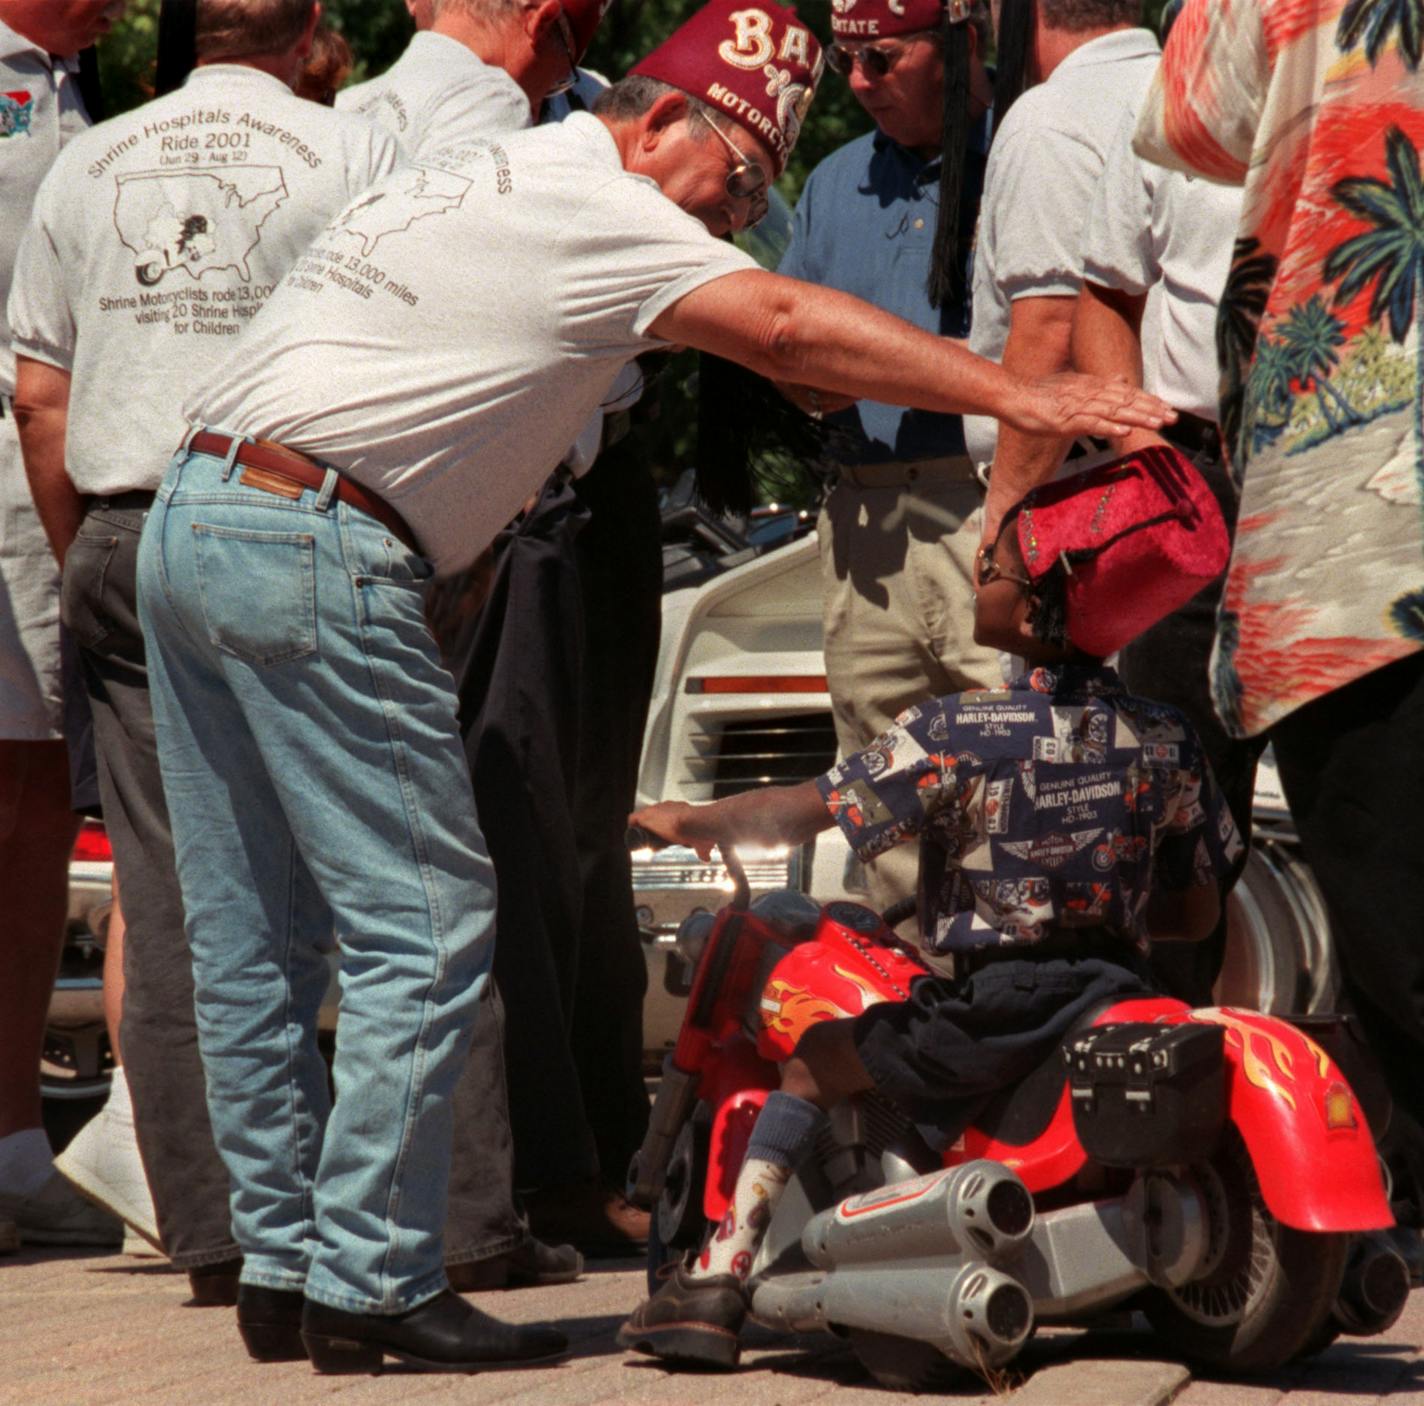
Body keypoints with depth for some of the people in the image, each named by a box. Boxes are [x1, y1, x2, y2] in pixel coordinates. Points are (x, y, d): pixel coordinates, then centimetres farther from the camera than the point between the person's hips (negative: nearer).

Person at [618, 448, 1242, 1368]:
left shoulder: (958, 736, -13)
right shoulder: (1167, 742, 0)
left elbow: (806, 813, -7)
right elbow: (1197, 912, 7)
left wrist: (686, 822, 9)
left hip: (993, 1010, -5)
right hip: (1118, 996, 5)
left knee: (814, 1064, 10)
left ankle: (719, 1277, 0)